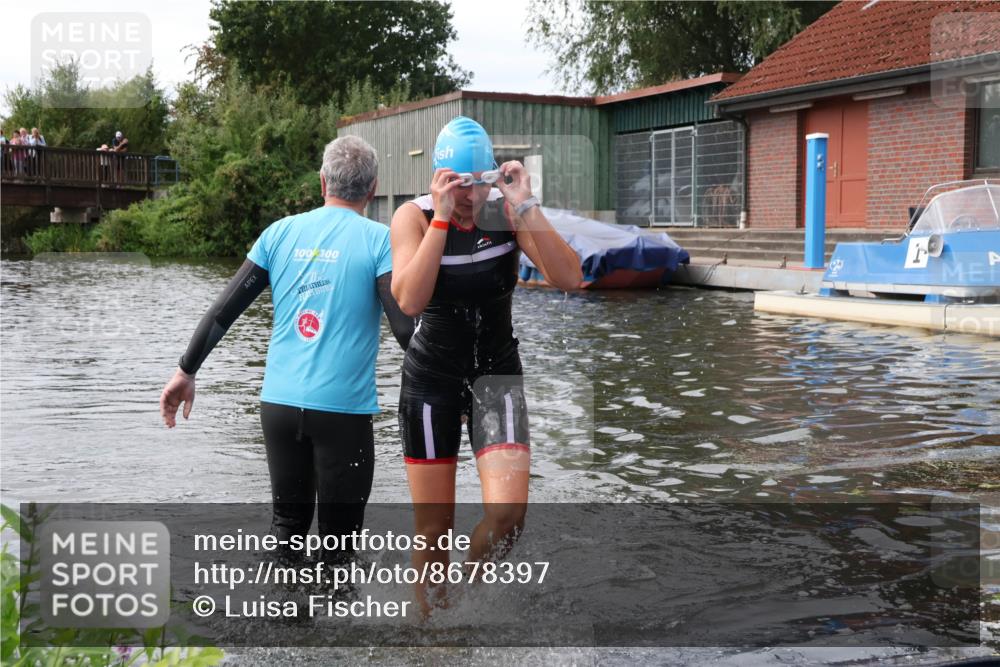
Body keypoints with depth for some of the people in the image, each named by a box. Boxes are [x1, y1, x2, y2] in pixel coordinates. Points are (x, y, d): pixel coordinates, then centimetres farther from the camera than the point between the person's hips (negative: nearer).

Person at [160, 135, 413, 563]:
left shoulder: (281, 232, 6)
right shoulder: (378, 240, -4)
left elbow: (224, 309, 6)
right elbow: (405, 326, -14)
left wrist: (186, 371, 14)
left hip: (279, 403, 4)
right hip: (343, 408, -4)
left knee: (288, 521, 18)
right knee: (336, 535, 7)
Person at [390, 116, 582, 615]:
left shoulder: (507, 211, -9)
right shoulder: (414, 217, -12)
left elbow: (569, 279, -20)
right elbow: (409, 301, -28)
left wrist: (526, 206, -26)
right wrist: (443, 217, -29)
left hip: (496, 372, 1)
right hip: (432, 374, -1)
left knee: (507, 513, -14)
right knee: (433, 528, 5)